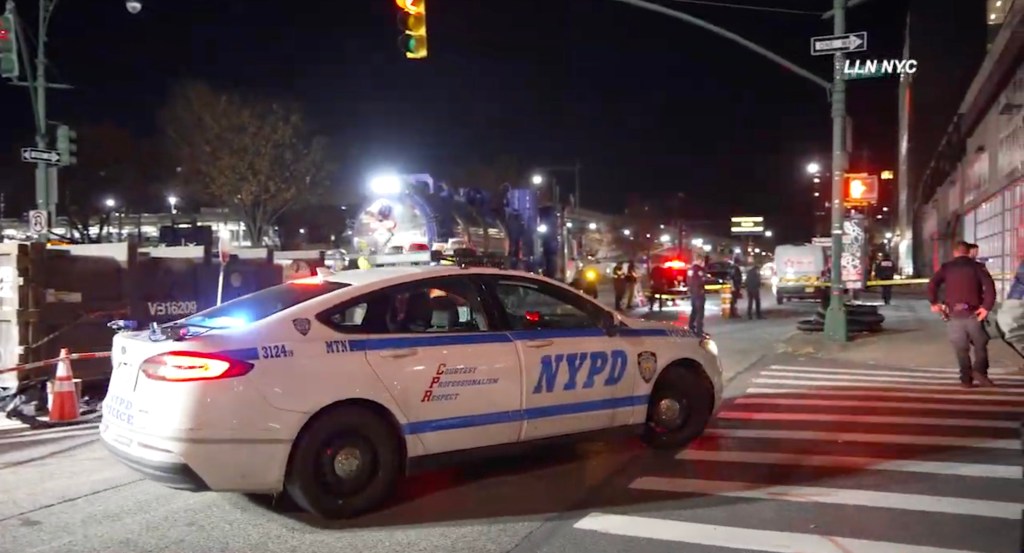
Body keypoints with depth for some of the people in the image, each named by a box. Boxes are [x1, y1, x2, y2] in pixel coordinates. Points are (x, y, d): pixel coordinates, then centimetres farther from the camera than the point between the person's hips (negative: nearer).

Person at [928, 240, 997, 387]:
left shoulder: (946, 268, 6)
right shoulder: (976, 266, 4)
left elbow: (932, 284, -7)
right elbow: (989, 285, -10)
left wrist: (934, 303, 2)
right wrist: (987, 306, -9)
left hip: (954, 314, 1)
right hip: (973, 313, -1)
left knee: (961, 348, 8)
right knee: (980, 344, 13)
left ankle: (966, 379, 8)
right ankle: (979, 370, -6)